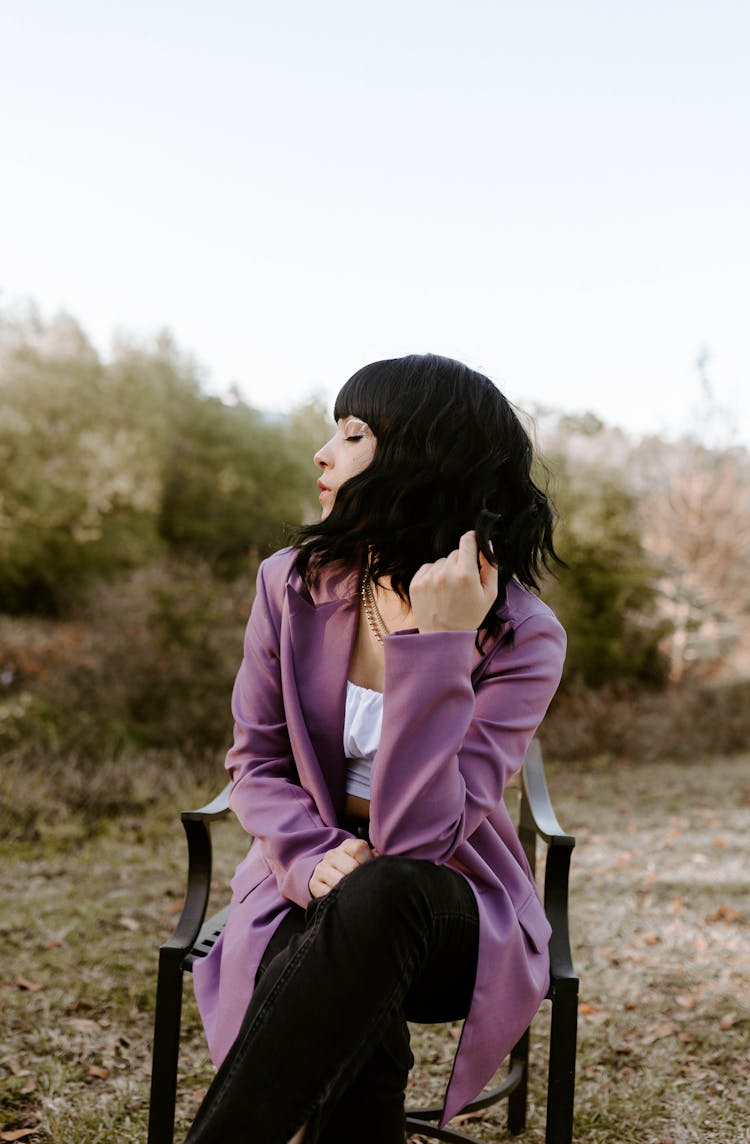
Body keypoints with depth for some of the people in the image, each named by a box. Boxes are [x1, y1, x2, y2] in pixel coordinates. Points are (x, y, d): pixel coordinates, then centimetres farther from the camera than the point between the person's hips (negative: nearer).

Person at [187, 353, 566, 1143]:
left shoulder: (523, 638, -16)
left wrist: (435, 645, -31)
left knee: (381, 896, -38)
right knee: (354, 1035, -35)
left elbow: (411, 839, -24)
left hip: (452, 916, -1)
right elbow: (255, 762, 3)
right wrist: (313, 859, -17)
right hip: (308, 894, 2)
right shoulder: (291, 584, -3)